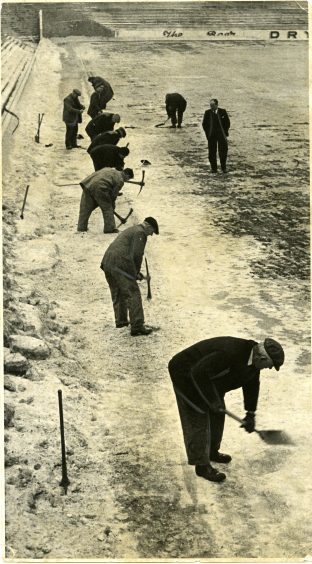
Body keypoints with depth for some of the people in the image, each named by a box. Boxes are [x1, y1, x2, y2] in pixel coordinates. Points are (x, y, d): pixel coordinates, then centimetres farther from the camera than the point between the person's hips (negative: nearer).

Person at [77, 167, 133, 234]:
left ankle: (81, 227, 23)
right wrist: (112, 206, 20)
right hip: (99, 188, -8)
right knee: (107, 208, 7)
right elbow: (114, 195, 6)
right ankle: (109, 228, 11)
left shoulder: (111, 171, 30)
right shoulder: (120, 180, 6)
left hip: (88, 184, 8)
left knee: (85, 208, 16)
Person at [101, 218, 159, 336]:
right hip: (120, 267, -9)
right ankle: (137, 327, -7)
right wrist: (136, 272, 4)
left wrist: (135, 272, 28)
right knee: (133, 294, -5)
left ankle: (121, 320, 37)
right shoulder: (140, 233, -1)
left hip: (107, 263, 9)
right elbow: (136, 255, -12)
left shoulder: (130, 231, 29)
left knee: (118, 294, 25)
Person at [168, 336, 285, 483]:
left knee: (217, 414, 15)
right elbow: (199, 373, -35)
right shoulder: (230, 354, -38)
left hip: (207, 377, 9)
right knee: (198, 420, -7)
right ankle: (202, 466, 2)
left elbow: (252, 385, 9)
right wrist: (212, 400, -26)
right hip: (185, 374, -9)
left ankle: (212, 452, 35)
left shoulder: (253, 358, -7)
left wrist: (250, 414, 10)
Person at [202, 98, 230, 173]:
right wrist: (208, 133, -1)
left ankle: (223, 168, 11)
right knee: (212, 152, 1)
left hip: (221, 135, -1)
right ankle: (214, 168, 11)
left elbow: (227, 122, 6)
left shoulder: (223, 112, -1)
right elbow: (204, 124, 8)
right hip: (211, 136, 1)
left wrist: (225, 133, 0)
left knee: (223, 152, -1)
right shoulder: (207, 112, 1)